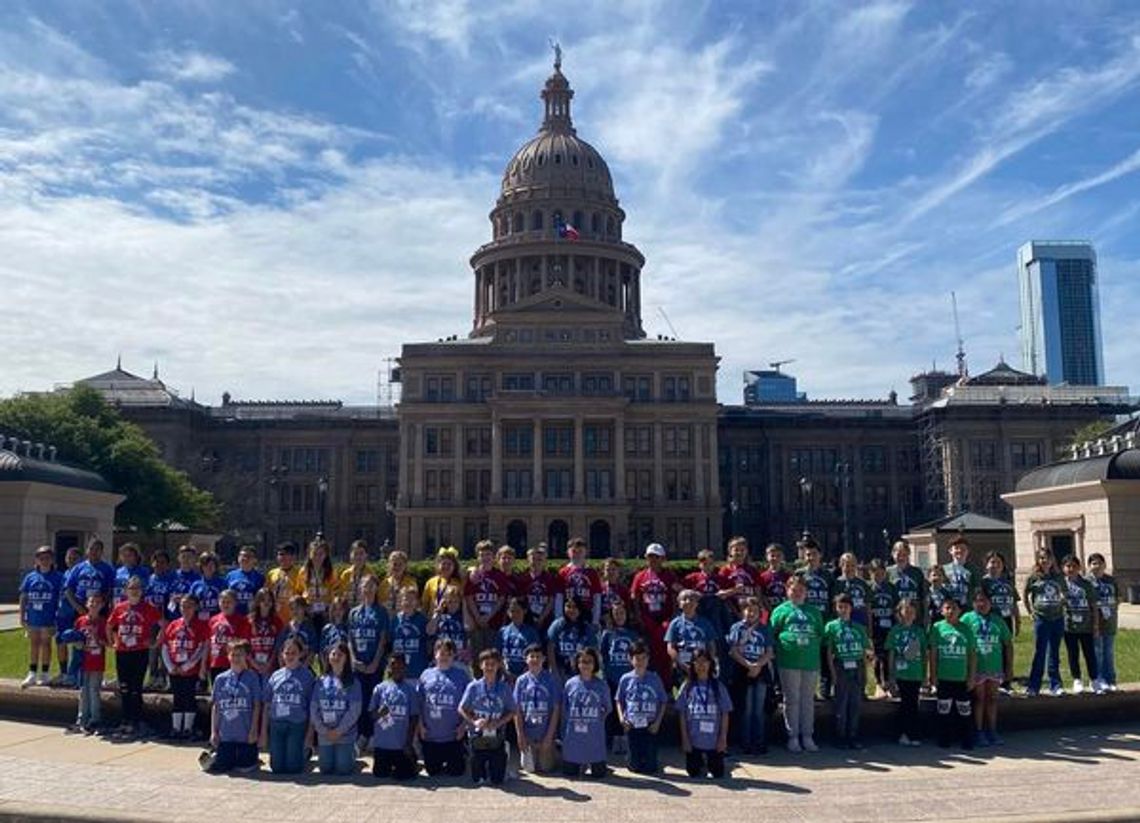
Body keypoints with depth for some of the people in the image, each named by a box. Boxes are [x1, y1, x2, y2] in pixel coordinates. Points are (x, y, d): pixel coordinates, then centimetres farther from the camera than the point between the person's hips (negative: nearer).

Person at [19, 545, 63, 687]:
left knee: (46, 644, 7)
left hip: (48, 618, -3)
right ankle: (32, 674, 18)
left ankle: (44, 675, 16)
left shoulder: (57, 577, -3)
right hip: (32, 617, 3)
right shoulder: (30, 577, 5)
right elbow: (23, 597, 7)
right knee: (33, 644, 10)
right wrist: (21, 616, 3)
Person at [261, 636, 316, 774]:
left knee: (293, 767, -3)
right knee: (277, 767, 3)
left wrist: (310, 732, -4)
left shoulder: (307, 676, 1)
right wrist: (264, 731, 7)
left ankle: (304, 751, 24)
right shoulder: (275, 676, 8)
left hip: (297, 726, -2)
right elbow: (267, 706, 10)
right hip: (276, 725, 3)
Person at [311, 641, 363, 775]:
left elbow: (355, 710, -10)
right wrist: (324, 730, -8)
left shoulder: (353, 682, -4)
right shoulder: (321, 682, 5)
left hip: (345, 735, -3)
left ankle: (352, 754, 27)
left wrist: (339, 731, -14)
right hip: (324, 735, 3)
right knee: (326, 769, 7)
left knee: (343, 769, -3)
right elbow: (313, 708, 1)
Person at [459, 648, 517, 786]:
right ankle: (483, 772, 39)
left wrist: (499, 722, -15)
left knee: (497, 780, 4)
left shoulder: (504, 687, -2)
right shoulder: (473, 687, -3)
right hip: (477, 738, 0)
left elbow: (511, 712, 2)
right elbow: (462, 709, 1)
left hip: (497, 739, 0)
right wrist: (474, 721, -16)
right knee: (477, 780, 8)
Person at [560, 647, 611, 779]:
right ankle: (582, 764, 38)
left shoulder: (601, 685, -4)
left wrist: (598, 718, -3)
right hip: (573, 735, 1)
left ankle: (592, 764, 36)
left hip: (595, 736, 0)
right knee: (569, 772, 8)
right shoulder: (570, 684, -3)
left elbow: (608, 708, 8)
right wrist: (563, 734, 2)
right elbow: (564, 711, 3)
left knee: (598, 773, 5)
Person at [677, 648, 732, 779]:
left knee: (718, 774, 5)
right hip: (693, 740, 0)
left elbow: (725, 714, 0)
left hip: (714, 740, 0)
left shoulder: (718, 686, 0)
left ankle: (709, 765, 35)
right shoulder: (687, 686, -1)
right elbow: (682, 714, 0)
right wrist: (685, 738, -4)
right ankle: (701, 765, 36)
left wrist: (723, 738, -5)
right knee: (694, 773, 7)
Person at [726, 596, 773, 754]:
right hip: (743, 672, -2)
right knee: (746, 710, 1)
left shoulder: (764, 629, 9)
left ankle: (760, 743, 11)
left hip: (761, 672, 2)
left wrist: (758, 666, -12)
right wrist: (749, 665, -14)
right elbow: (733, 651, -4)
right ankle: (746, 744, 8)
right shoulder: (737, 627, 2)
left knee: (759, 710, 4)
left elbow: (769, 652, 5)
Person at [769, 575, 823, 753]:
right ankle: (792, 737, 9)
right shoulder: (781, 610, 4)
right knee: (792, 700, 2)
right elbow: (772, 635, 2)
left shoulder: (814, 612, 14)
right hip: (789, 663, -3)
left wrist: (812, 646, 3)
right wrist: (781, 648, -6)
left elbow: (821, 634, 17)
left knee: (808, 700, 8)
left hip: (811, 662, 3)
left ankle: (807, 736, 16)